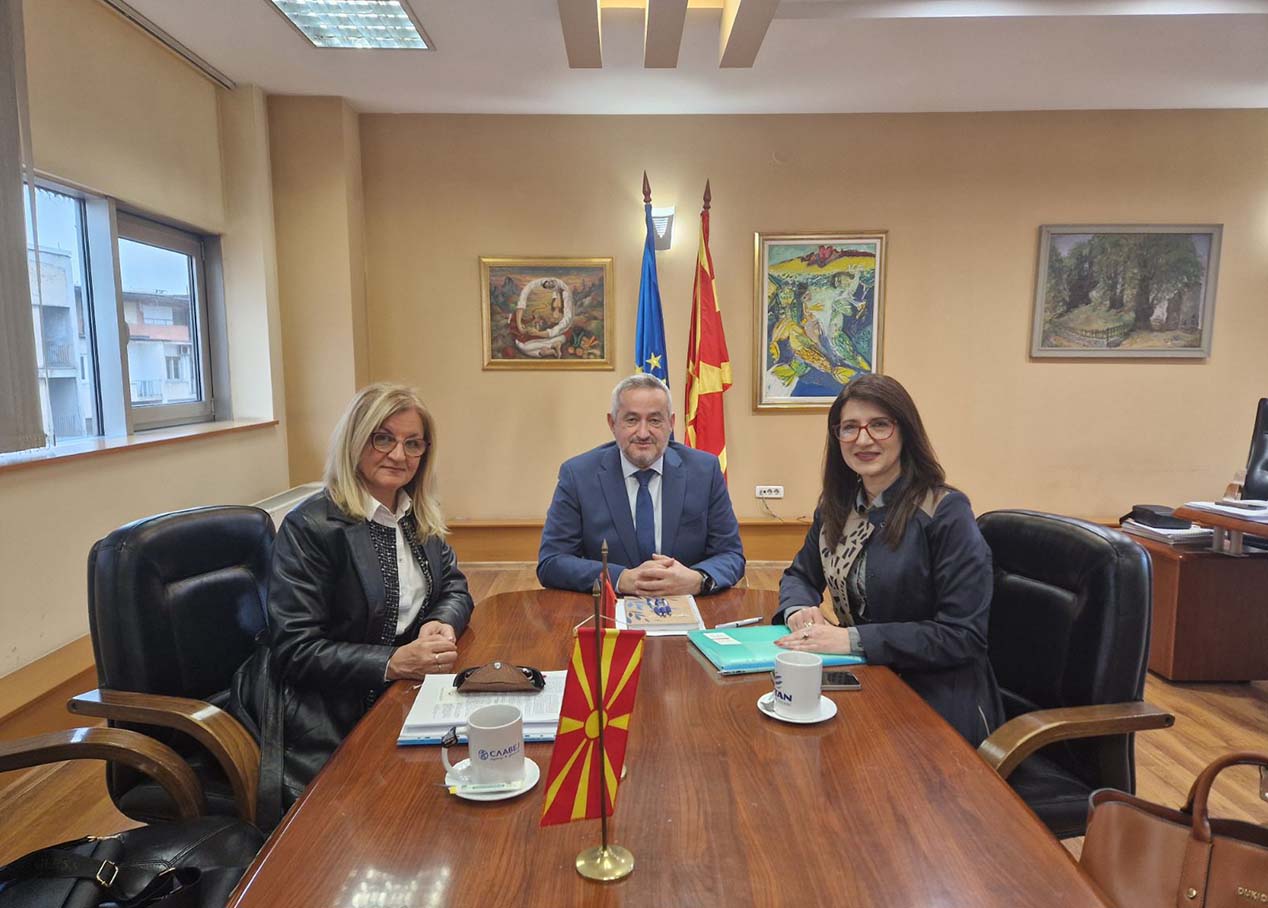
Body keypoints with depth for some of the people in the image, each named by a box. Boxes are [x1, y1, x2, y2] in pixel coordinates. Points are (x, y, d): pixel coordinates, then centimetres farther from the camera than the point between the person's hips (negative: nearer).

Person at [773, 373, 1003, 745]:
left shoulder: (946, 512, -13)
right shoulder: (836, 506, 5)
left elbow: (963, 635, -17)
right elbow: (800, 574, 18)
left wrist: (854, 639, -24)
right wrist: (799, 610, -7)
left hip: (931, 701, -5)